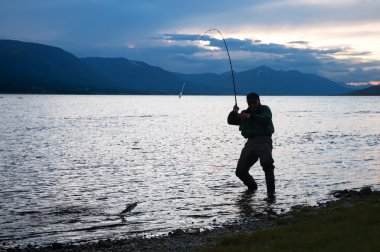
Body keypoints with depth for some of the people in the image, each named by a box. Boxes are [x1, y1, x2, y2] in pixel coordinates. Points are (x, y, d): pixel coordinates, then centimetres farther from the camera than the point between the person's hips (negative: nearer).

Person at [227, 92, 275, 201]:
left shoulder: (265, 109, 8)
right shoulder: (244, 113, 22)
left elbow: (266, 119, -15)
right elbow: (230, 121, 14)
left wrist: (250, 116, -25)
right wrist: (234, 112, -6)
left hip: (263, 140, -5)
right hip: (251, 142, 5)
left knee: (267, 163, -31)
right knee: (240, 171, 0)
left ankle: (271, 192, -28)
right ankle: (252, 186, 29)